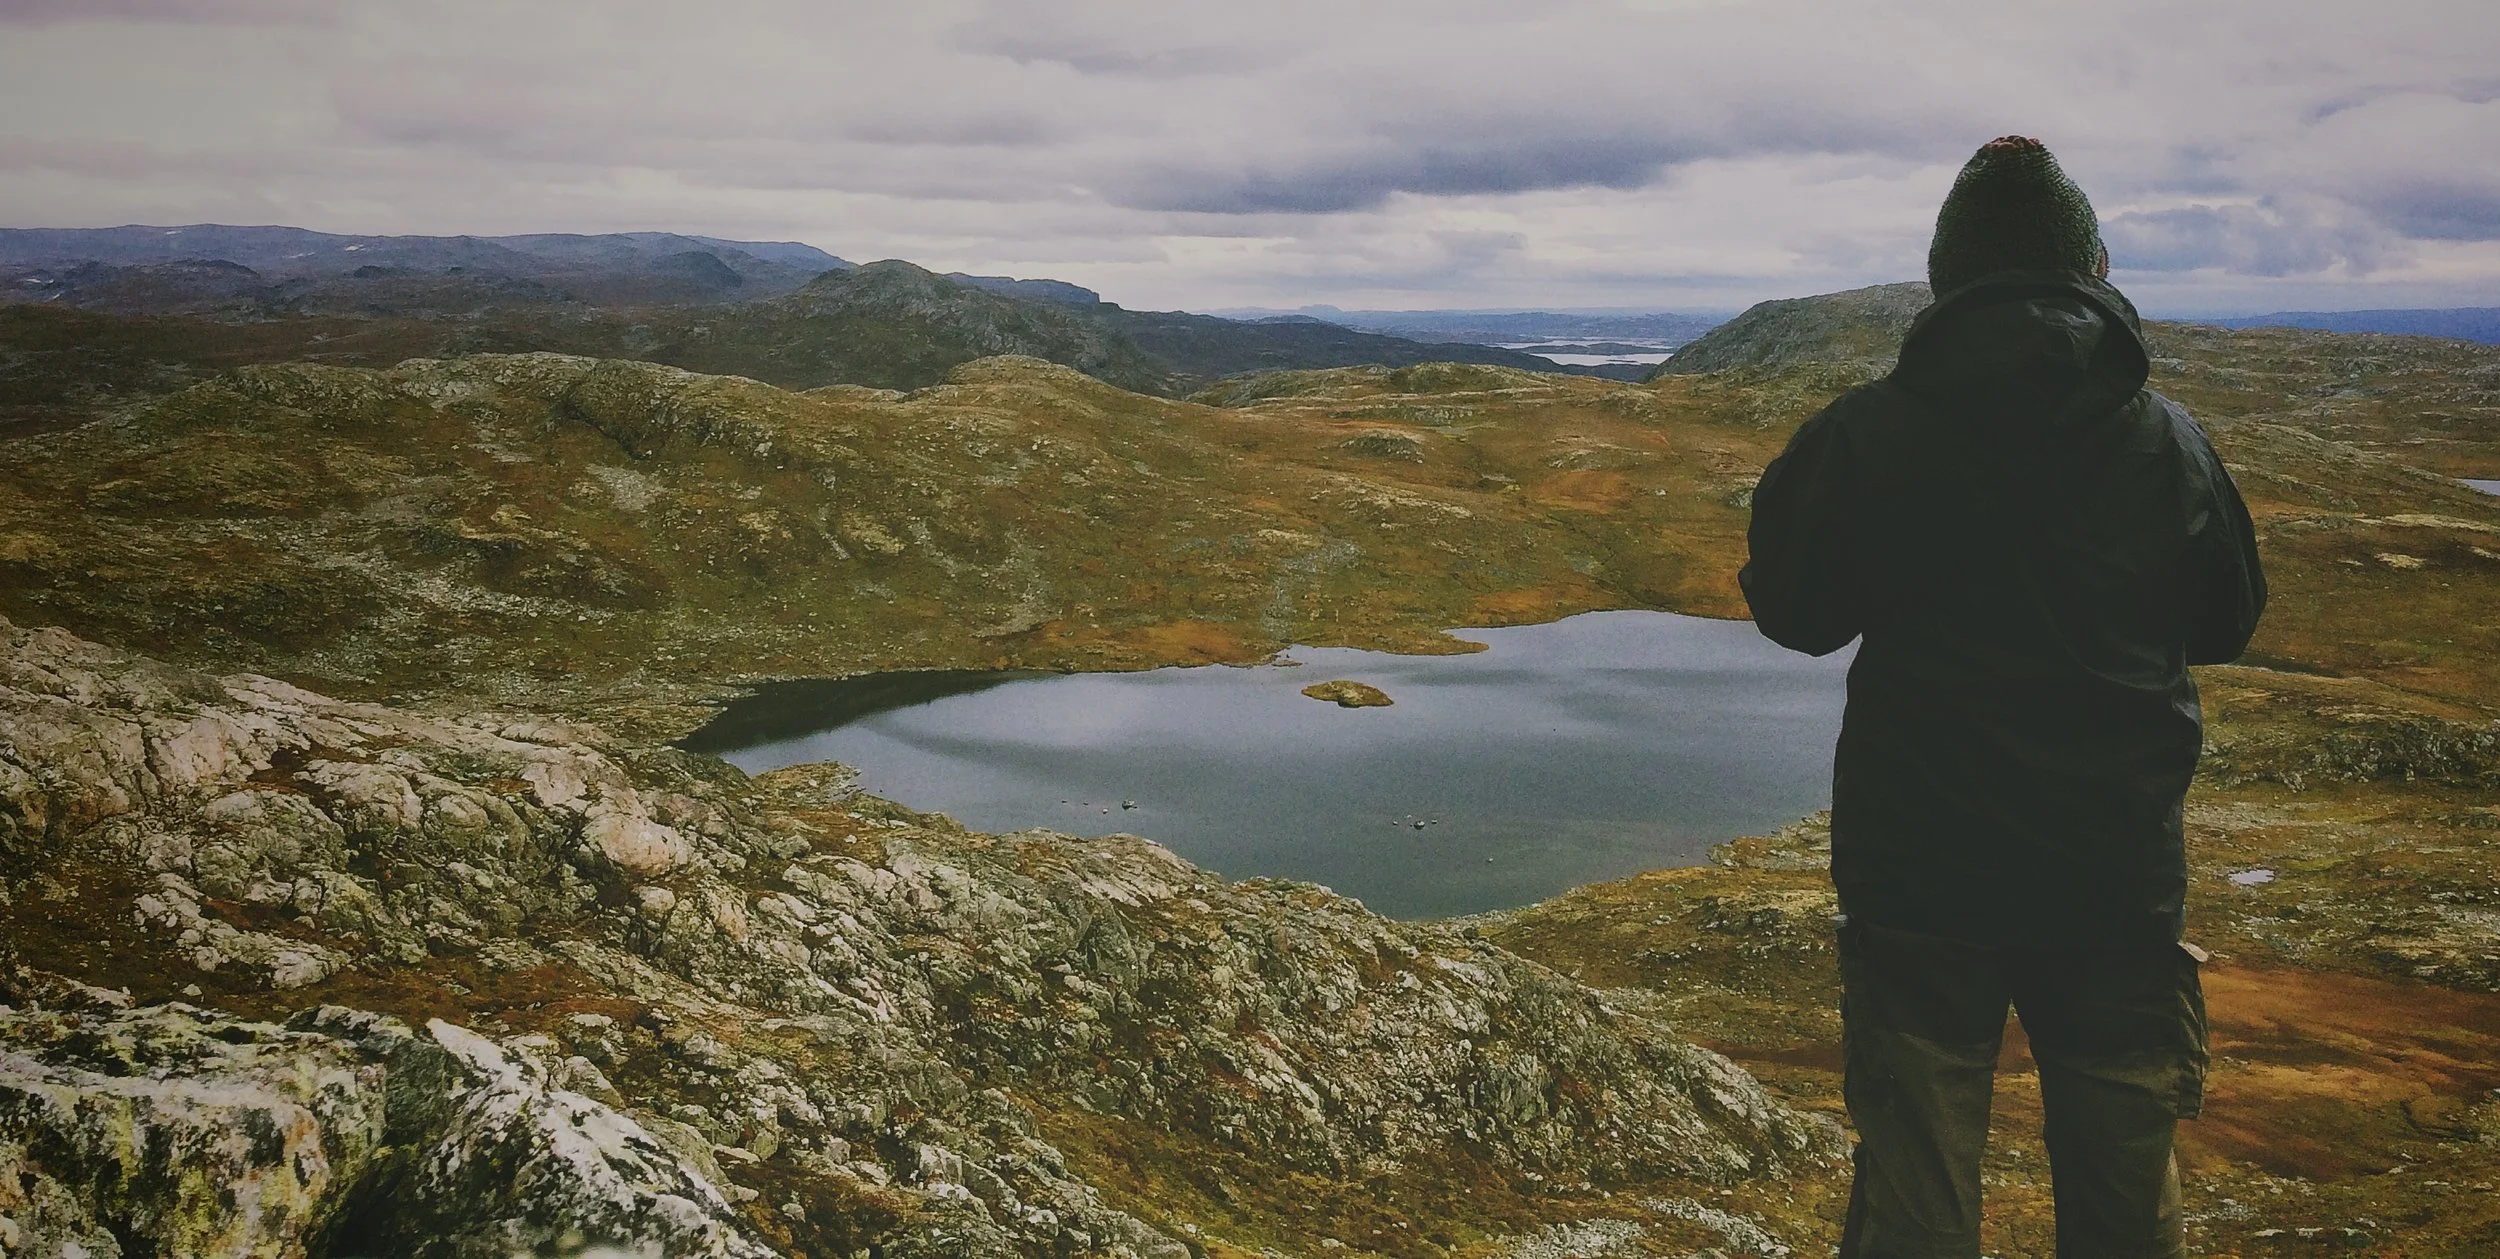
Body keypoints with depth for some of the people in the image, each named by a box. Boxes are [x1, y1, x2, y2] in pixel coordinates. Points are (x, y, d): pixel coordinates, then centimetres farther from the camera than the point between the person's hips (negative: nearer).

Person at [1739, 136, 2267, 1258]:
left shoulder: (1866, 432, -9)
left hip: (1916, 872, -1)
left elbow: (1792, 609, 1)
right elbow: (2227, 622, 11)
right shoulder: (2167, 440, -3)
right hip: (2120, 875, 2)